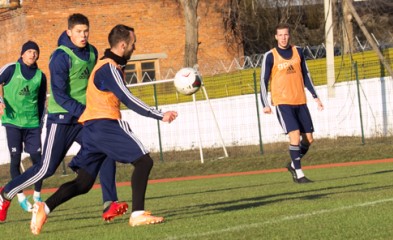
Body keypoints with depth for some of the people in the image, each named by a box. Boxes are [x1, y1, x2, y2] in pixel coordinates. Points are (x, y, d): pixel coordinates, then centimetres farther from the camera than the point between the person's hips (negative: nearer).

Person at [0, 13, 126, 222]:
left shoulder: (91, 52, 7)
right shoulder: (60, 57, -16)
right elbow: (59, 95, -21)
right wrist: (83, 112, -27)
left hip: (85, 118, 6)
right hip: (62, 119, -6)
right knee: (47, 168, -3)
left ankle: (109, 205, -15)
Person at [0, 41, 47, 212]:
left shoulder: (40, 76, 8)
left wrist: (40, 122, 14)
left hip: (32, 123, 3)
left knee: (37, 158, -1)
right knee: (15, 159, -4)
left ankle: (37, 195, 13)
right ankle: (20, 197, 5)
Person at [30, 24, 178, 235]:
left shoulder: (105, 65, 20)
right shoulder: (110, 69, -10)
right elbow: (128, 100, -17)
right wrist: (160, 116, -17)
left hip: (91, 128, 10)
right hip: (106, 124, -10)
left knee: (83, 183, 9)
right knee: (143, 161, -9)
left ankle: (45, 208, -4)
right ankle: (137, 214, -18)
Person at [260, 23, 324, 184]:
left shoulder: (298, 52, 9)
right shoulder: (270, 56, -4)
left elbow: (306, 75, 17)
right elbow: (263, 81, -2)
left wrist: (315, 96, 14)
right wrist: (265, 104, -11)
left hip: (300, 102, 5)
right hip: (282, 103, -5)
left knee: (308, 139, 3)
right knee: (295, 134, -17)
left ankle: (293, 165, 26)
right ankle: (299, 174, -11)